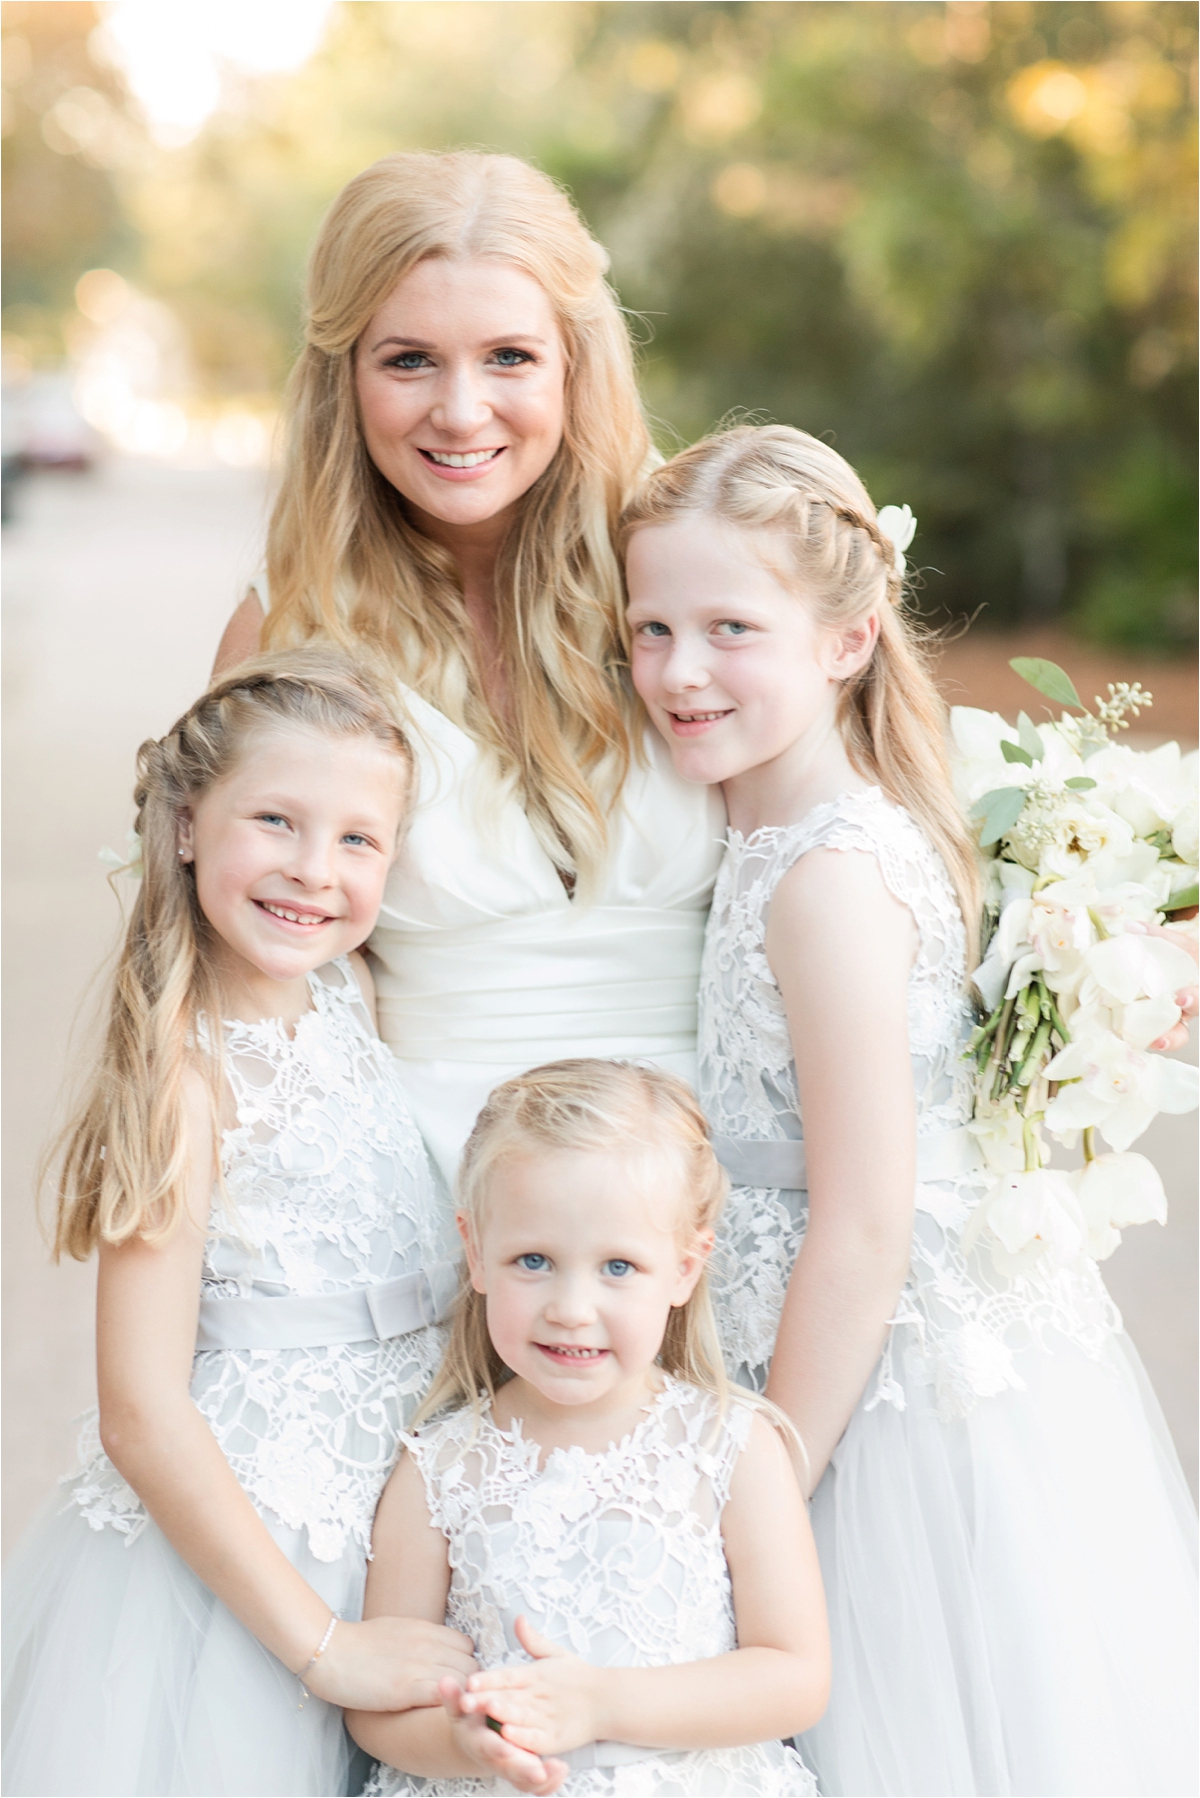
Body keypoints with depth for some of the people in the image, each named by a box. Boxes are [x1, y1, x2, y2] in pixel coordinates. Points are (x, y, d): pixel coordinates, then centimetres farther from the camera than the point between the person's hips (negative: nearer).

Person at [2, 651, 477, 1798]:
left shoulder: (348, 995, 1)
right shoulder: (191, 1078, -20)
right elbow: (144, 1417, -21)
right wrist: (323, 1645, -21)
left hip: (378, 1523, 7)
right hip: (220, 1544, -7)